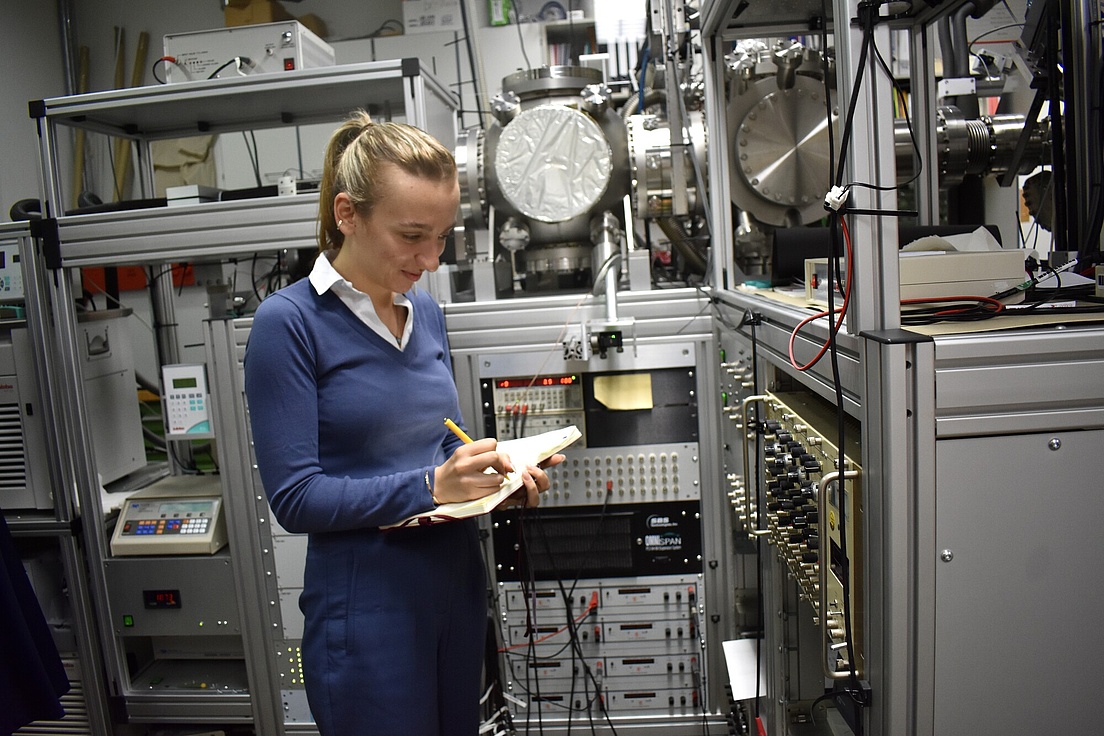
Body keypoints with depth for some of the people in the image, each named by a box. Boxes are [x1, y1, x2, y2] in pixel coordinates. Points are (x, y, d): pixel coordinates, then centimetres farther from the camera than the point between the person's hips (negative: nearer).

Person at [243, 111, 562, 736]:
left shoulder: (427, 312, 5)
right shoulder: (289, 323, -14)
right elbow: (295, 496, -16)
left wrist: (498, 474, -5)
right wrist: (430, 486, -23)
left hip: (458, 580, 7)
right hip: (367, 603, -6)